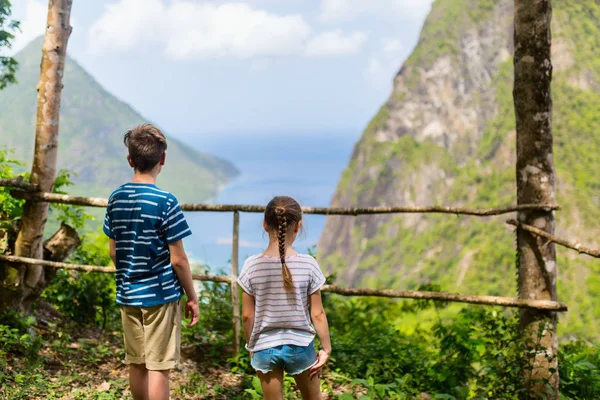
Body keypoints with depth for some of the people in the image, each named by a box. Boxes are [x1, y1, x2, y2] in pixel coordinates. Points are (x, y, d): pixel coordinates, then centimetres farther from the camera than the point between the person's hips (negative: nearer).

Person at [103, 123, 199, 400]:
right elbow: (178, 259, -13)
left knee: (137, 364, 15)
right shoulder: (165, 202, -15)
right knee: (158, 367, 1)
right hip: (161, 294, -6)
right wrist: (192, 297, -2)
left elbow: (114, 252, 9)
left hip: (127, 294, 6)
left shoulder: (116, 198, 2)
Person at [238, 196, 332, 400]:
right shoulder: (308, 264, -12)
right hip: (300, 345, 0)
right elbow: (317, 314, -7)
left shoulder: (252, 265, -10)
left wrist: (251, 347, 11)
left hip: (265, 347, 1)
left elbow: (247, 315, -4)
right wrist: (326, 348, 4)